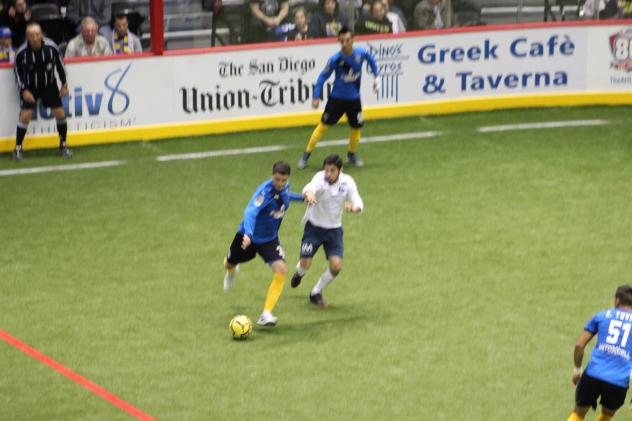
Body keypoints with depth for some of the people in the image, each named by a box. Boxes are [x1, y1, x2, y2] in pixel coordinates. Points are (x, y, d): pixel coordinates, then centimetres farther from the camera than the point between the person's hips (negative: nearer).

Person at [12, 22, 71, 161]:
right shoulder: (21, 53, -21)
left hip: (49, 85, 2)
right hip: (29, 87, -2)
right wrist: (24, 90, -14)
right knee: (25, 115, -13)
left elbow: (59, 64, -1)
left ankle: (63, 146, 14)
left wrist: (64, 84, 2)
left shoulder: (51, 47, -18)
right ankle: (18, 148, 0)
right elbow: (18, 72, -7)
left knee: (60, 113, -3)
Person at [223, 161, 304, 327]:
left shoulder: (285, 187, -11)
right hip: (248, 237, -4)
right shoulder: (265, 190, -32)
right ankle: (231, 270, 65)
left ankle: (266, 314, -18)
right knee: (230, 263, 22)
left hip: (270, 239, 4)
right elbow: (250, 212, -47)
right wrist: (248, 234, -62)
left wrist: (300, 197, 28)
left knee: (281, 270, -20)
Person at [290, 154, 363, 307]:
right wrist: (309, 194, -71)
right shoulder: (320, 178, -24)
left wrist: (353, 207, -42)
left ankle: (316, 293, 17)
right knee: (305, 264, -5)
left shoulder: (347, 182, -13)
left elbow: (358, 204, -17)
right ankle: (299, 272, 37)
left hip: (334, 229, 2)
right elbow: (310, 187, -46)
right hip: (314, 226, -2)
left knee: (336, 266, -10)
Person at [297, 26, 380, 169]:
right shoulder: (335, 59, -19)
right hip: (337, 98, -3)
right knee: (323, 125, -1)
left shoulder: (361, 53, -13)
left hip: (354, 99, 3)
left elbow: (371, 60, 11)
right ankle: (306, 155, 8)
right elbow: (323, 76, -11)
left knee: (356, 127, 9)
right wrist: (316, 97, -15)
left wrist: (376, 76, 6)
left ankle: (352, 154, 36)